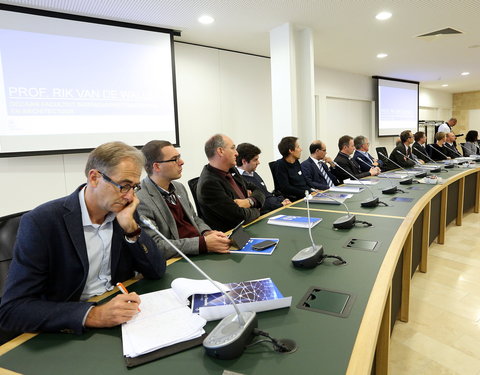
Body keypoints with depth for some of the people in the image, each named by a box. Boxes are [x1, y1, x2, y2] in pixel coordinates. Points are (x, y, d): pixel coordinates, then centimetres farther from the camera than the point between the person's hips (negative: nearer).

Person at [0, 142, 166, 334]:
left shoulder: (125, 211, -1)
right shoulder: (41, 222, -15)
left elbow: (157, 271, -2)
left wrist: (131, 227, -16)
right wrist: (92, 315, -30)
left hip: (122, 316, 4)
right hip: (72, 332, -3)